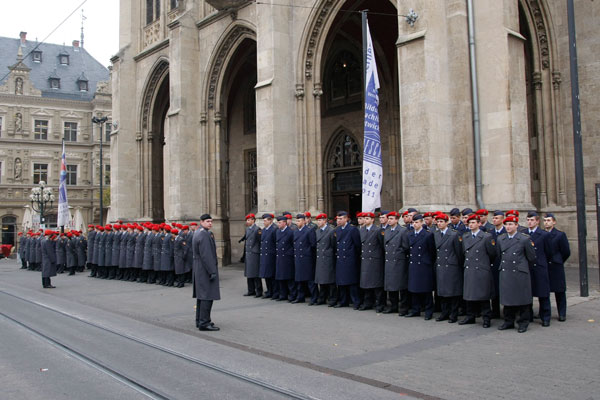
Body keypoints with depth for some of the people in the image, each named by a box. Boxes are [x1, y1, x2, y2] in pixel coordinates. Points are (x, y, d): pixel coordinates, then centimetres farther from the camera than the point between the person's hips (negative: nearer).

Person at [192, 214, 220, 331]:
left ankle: (200, 320, 23)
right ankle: (204, 323, -7)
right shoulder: (204, 235, -18)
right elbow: (206, 255, -23)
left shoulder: (197, 232, 14)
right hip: (206, 269, -11)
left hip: (199, 269, 11)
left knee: (201, 295, 15)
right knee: (207, 296, -8)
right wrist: (212, 271, -22)